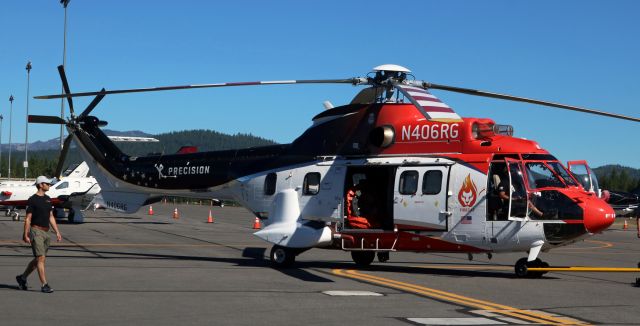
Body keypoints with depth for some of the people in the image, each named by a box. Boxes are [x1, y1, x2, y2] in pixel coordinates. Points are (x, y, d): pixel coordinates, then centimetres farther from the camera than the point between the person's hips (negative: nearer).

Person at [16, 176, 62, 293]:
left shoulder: (48, 199, 14)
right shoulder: (32, 200, -8)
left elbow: (51, 217, 17)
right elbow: (28, 218, -9)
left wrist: (57, 232, 12)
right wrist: (25, 235, -13)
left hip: (45, 233, 8)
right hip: (36, 231, -8)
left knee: (38, 259, 12)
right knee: (41, 258, -12)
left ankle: (22, 277, 29)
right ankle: (44, 285, -13)